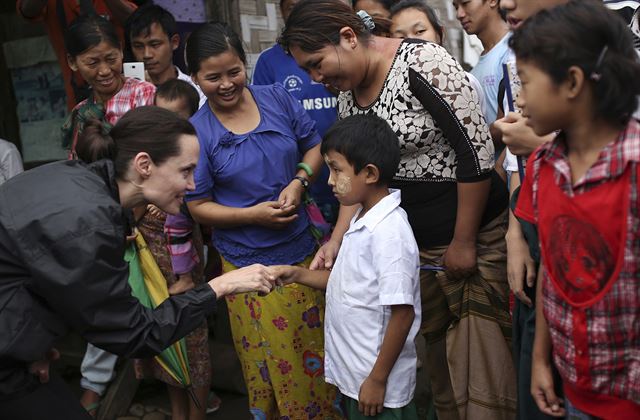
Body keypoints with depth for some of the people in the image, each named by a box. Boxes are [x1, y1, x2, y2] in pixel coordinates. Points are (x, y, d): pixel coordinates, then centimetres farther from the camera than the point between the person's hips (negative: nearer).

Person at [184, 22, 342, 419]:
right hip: (248, 264, -3)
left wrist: (298, 182, -12)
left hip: (303, 250, 3)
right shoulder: (196, 133, -11)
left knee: (316, 349, 18)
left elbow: (315, 147, 7)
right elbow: (199, 206, -7)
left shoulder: (279, 99, -4)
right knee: (271, 361, 11)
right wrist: (253, 214, -20)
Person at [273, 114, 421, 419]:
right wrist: (298, 275, 3)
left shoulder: (389, 232, -24)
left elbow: (402, 313, -23)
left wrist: (378, 380, -19)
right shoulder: (362, 221, 4)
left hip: (376, 382, -8)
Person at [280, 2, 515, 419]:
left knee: (479, 360, -3)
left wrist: (463, 243, -15)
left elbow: (476, 152, -20)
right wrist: (336, 241, 0)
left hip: (477, 234, -7)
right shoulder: (348, 96, 5)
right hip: (418, 245, 7)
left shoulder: (422, 63, -19)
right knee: (438, 350, 16)